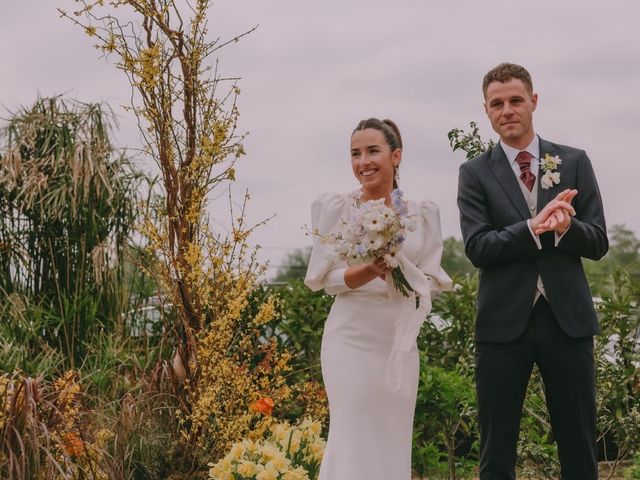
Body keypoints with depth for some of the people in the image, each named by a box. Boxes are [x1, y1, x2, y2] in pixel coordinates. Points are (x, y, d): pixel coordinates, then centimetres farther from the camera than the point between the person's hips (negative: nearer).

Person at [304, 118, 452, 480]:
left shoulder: (423, 213, 5)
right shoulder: (335, 208, -1)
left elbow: (433, 281, 4)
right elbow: (326, 277, -4)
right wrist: (370, 271, -22)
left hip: (400, 339, 3)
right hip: (352, 337, -3)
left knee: (393, 442, 6)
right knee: (352, 441, -5)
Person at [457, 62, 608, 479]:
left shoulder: (574, 162, 7)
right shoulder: (476, 173, 4)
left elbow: (598, 243, 2)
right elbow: (478, 248, -8)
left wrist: (565, 225, -19)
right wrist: (534, 227, -22)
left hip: (568, 318, 1)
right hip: (504, 321, -1)